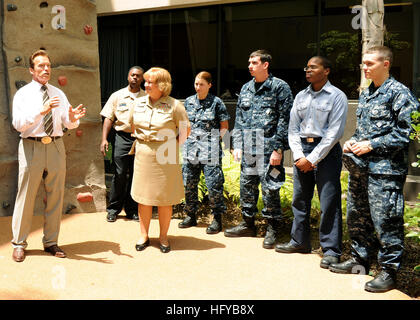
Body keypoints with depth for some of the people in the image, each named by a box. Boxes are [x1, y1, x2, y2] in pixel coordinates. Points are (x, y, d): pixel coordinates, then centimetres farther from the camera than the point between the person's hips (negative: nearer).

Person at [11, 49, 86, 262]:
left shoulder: (58, 94, 13)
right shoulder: (23, 94, 2)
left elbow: (69, 124, 8)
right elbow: (18, 123, -13)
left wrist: (73, 117, -15)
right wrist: (41, 110, -26)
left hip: (56, 147, 4)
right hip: (32, 147, -4)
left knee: (55, 196, 8)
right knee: (26, 196, 1)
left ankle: (51, 242, 21)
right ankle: (19, 244, 16)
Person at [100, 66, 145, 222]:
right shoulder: (117, 96, 9)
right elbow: (108, 118, 6)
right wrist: (104, 139, -5)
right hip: (122, 138, -1)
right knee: (119, 174, -4)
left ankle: (132, 210, 15)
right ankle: (113, 209, 10)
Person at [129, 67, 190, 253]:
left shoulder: (173, 105, -6)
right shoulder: (139, 103, 8)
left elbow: (185, 129, 1)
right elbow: (133, 125, 23)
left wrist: (173, 145, -4)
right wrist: (139, 142, 13)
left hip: (165, 156, -4)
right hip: (143, 155, 4)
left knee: (165, 198, 4)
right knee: (143, 196, 7)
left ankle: (163, 237, 17)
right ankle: (143, 236, 19)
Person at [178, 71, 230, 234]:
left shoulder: (216, 102, -2)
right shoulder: (188, 101, 11)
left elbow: (224, 126, 2)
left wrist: (214, 141, -3)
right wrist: (187, 140, 11)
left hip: (210, 150, -5)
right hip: (190, 149, 5)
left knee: (213, 184, -6)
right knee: (188, 183, 9)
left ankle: (217, 219, 7)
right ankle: (191, 215, 24)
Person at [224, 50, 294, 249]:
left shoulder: (280, 87, -3)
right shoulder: (246, 88, 14)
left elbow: (284, 121, -8)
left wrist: (278, 149, -14)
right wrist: (237, 145, 8)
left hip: (269, 148, -6)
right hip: (248, 148, 6)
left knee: (270, 189, -1)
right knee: (246, 187, 12)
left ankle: (272, 229, 14)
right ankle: (248, 224, 28)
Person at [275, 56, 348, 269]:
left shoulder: (337, 96, -3)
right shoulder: (301, 96, 13)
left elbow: (334, 132, -10)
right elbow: (293, 129, 11)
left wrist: (312, 159, -13)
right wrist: (298, 156, -4)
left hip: (326, 151, -5)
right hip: (302, 150, 6)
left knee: (329, 202, -5)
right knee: (299, 199, 10)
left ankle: (331, 250, 4)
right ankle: (299, 241, 24)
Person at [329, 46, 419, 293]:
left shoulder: (399, 93, -8)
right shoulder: (366, 94, 17)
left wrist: (371, 145, -16)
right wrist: (352, 142, 6)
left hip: (385, 169, -8)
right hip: (360, 167, 9)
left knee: (385, 221, -3)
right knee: (356, 216, 15)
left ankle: (389, 271, 9)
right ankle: (360, 260, 31)